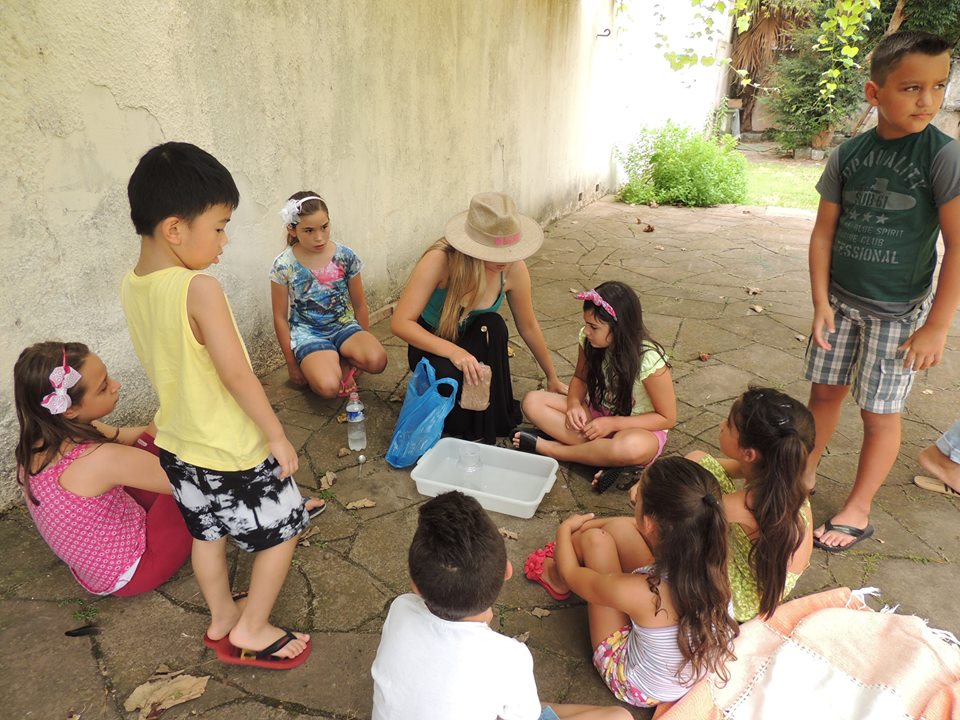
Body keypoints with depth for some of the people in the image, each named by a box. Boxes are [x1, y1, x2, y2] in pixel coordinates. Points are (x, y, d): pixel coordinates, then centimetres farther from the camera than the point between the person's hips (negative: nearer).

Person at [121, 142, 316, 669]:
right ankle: (252, 630, 25)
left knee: (207, 533, 26)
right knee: (284, 530, 13)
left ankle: (221, 617, 45)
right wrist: (277, 436, -15)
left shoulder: (131, 286, -3)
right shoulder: (198, 289, -28)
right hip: (232, 453, -8)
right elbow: (237, 375, -26)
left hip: (177, 446, 8)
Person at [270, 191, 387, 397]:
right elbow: (280, 318, -1)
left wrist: (363, 342, 12)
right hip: (307, 332, -2)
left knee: (376, 361, -29)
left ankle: (343, 363, 4)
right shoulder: (284, 266, -11)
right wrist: (292, 363, 2)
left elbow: (359, 305, 5)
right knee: (328, 387, -30)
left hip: (344, 325, 2)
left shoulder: (345, 256, -7)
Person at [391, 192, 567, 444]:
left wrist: (552, 378, 5)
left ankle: (489, 428, -15)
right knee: (448, 375, -37)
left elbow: (528, 327, -5)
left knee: (493, 325, -32)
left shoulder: (514, 268, -21)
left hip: (474, 342, 3)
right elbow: (400, 323, -32)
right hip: (432, 345, -3)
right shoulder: (440, 260, -32)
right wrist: (452, 351, -46)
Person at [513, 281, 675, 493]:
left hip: (638, 429, -5)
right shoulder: (588, 340, -12)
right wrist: (574, 404, -16)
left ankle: (548, 448, -22)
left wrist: (612, 423, -23)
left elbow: (667, 418, -16)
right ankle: (604, 458, -25)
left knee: (632, 447, -43)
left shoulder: (649, 360, -25)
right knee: (533, 402, -16)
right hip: (597, 413, 5)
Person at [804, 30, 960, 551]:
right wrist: (821, 303, -4)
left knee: (879, 412, 6)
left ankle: (857, 511, 22)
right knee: (824, 390, 13)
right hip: (841, 300, 3)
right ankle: (804, 473, 34)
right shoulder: (848, 155, -3)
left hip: (898, 312, -3)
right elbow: (824, 232, 0)